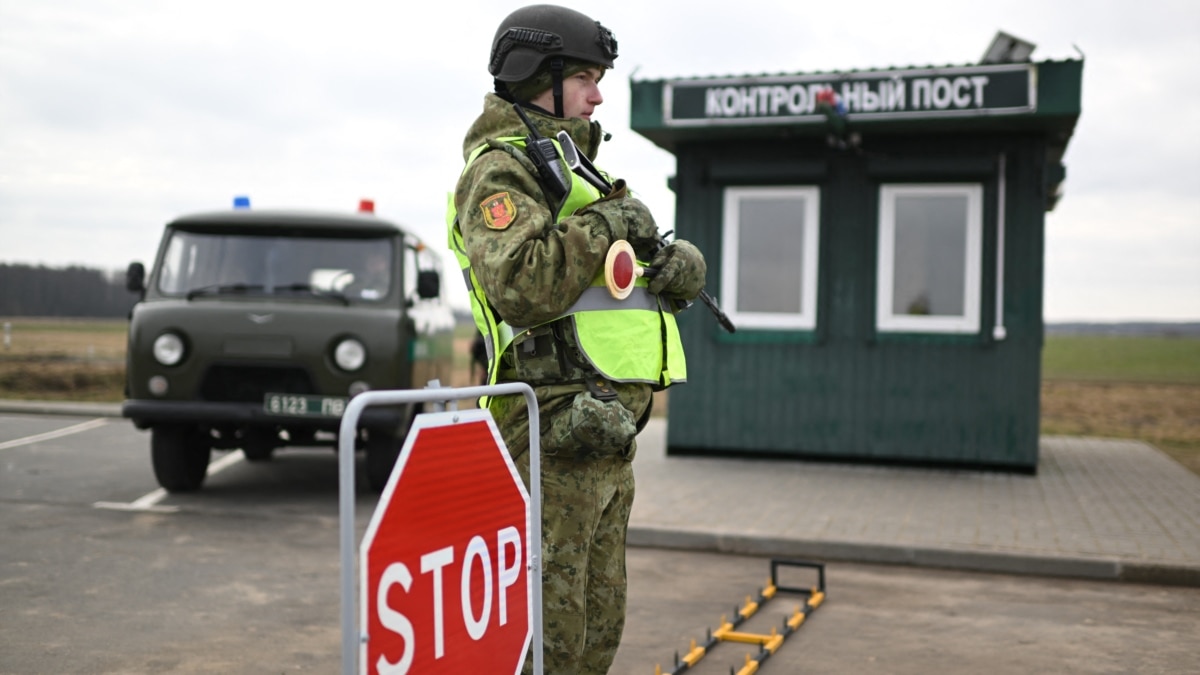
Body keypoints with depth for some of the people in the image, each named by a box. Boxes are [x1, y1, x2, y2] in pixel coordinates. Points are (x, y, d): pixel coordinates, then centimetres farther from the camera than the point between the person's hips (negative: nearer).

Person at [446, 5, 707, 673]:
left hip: (606, 435, 10)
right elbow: (522, 286, -27)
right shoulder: (500, 171, -8)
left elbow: (683, 267, 19)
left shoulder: (576, 167, 22)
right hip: (554, 434, -10)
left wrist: (675, 261, -4)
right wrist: (605, 224, -15)